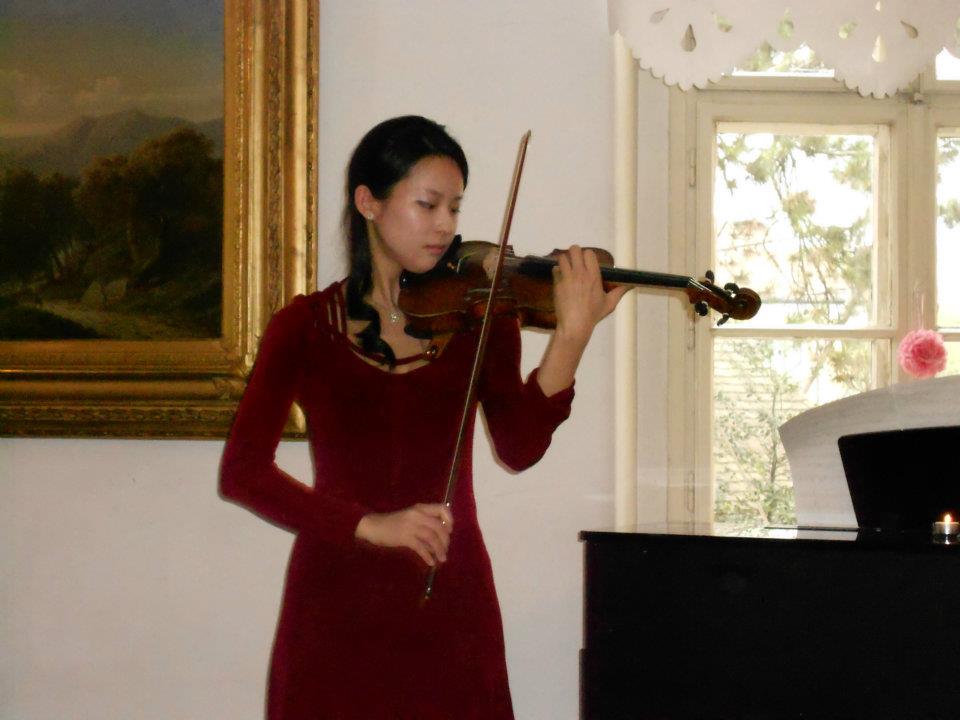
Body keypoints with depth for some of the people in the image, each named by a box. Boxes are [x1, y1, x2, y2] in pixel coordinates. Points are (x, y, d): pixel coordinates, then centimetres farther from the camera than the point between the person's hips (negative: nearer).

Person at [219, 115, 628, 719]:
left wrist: (572, 337, -26)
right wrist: (368, 524, -22)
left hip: (449, 608, 1)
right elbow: (243, 471, -10)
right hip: (336, 609, -1)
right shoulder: (305, 327, 1)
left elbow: (519, 447, -11)